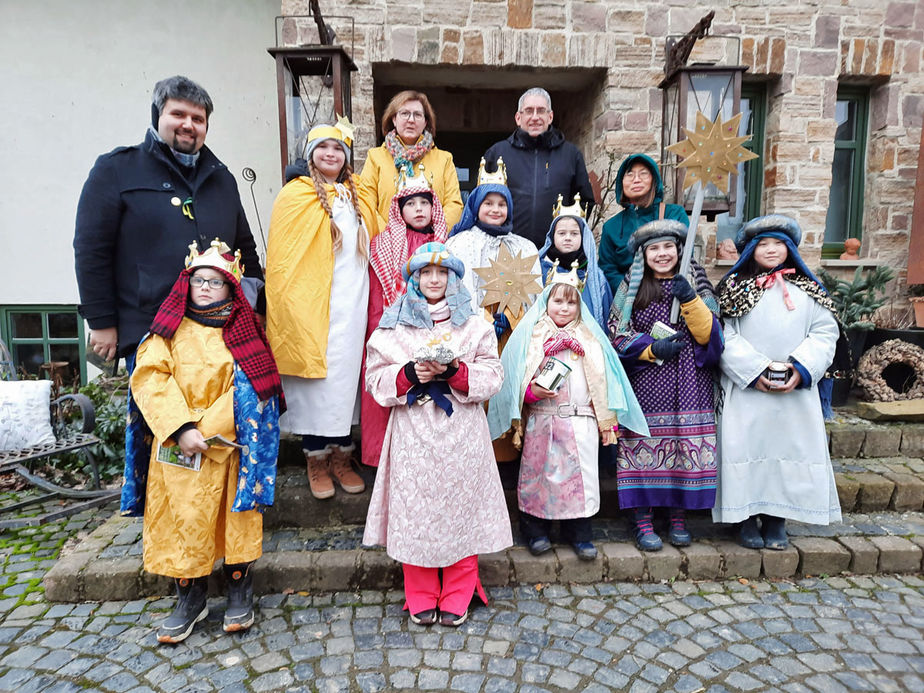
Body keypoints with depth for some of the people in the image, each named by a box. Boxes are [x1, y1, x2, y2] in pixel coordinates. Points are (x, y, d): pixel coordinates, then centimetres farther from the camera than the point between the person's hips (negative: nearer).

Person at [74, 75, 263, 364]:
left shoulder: (221, 177, 18)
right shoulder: (115, 169, 4)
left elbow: (245, 250, 23)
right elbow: (91, 250, 0)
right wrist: (102, 323, -3)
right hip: (146, 334, -4)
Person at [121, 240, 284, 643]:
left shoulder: (243, 331, 4)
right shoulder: (170, 330, 5)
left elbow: (249, 391, -4)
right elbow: (149, 379, -6)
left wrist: (207, 432, -14)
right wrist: (181, 429, -17)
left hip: (228, 447, 0)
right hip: (177, 447, 1)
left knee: (236, 519, 2)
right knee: (181, 520, 5)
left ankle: (239, 594, 21)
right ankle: (190, 598, 23)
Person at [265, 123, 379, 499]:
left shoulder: (360, 196, 14)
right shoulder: (294, 196, 1)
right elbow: (282, 258, -2)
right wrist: (291, 308, -9)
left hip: (352, 304, 4)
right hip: (311, 304, -3)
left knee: (346, 376, 7)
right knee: (316, 379, 1)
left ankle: (342, 456, 20)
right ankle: (316, 460, 16)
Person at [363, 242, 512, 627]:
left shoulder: (474, 324, 6)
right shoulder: (393, 325, 7)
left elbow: (491, 376, 0)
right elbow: (375, 379, 4)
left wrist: (454, 372, -16)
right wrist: (409, 374, -14)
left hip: (461, 434, 0)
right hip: (413, 433, 1)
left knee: (461, 507, 4)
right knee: (415, 510, 5)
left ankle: (457, 598, 22)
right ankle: (421, 598, 24)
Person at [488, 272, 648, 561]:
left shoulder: (591, 338, 10)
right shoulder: (530, 336, 4)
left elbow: (603, 382, 10)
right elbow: (514, 381, 2)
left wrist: (607, 421, 6)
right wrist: (532, 391, -18)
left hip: (581, 421, 2)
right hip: (541, 420, -1)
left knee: (580, 474, 5)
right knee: (538, 472, 6)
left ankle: (579, 534, 22)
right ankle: (535, 531, 24)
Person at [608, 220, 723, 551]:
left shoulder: (696, 283, 10)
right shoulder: (632, 287, 6)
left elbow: (708, 335, 1)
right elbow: (618, 334, 2)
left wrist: (690, 299, -12)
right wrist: (652, 348, -13)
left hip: (690, 384, 2)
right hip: (645, 384, -1)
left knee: (687, 448, 3)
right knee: (645, 447, -2)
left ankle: (679, 518, 20)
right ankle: (642, 521, 12)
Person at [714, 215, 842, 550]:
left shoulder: (808, 289, 11)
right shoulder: (734, 288, 3)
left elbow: (825, 333, 4)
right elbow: (724, 337, -6)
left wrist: (801, 369, -10)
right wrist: (755, 371, -15)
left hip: (796, 391, 3)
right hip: (746, 390, -2)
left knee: (790, 447, 4)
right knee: (747, 447, -1)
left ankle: (776, 522, 18)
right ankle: (746, 519, 13)